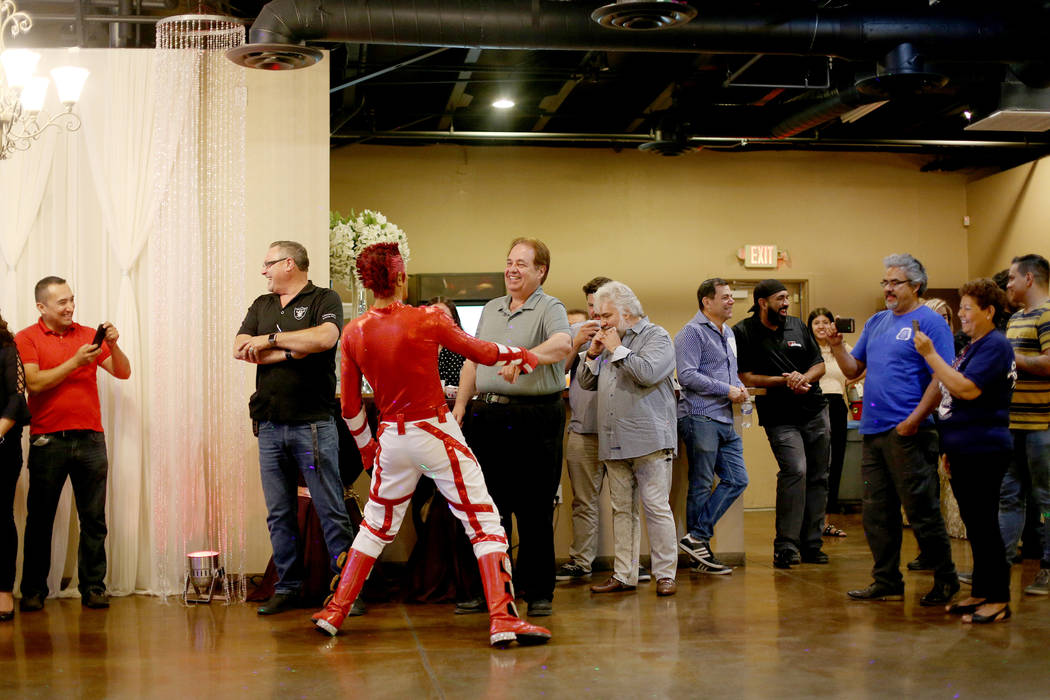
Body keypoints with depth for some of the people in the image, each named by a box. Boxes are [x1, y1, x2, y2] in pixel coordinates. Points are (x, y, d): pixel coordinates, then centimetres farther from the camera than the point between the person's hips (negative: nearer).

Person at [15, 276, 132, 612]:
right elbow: (35, 383, -10)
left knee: (94, 519, 1)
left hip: (90, 439, 3)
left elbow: (123, 373, 10)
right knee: (40, 519, 3)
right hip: (48, 441, -2)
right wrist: (75, 362, -14)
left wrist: (113, 345, -7)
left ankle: (93, 587, 7)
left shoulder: (89, 335, 12)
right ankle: (33, 591, 11)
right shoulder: (26, 338, 3)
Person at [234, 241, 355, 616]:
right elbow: (240, 349, 4)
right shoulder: (261, 306, 18)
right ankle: (287, 589, 15)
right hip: (270, 426, 5)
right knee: (279, 514, 7)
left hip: (313, 423, -5)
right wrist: (292, 351, -7)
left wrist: (270, 339, -9)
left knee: (331, 510, -5)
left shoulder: (324, 299, 2)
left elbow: (324, 338, -18)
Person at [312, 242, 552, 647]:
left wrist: (367, 447, 22)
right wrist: (520, 355, 22)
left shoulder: (353, 333, -1)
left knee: (376, 526, 21)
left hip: (392, 439, 4)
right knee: (484, 522, 0)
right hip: (436, 434, -4)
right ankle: (503, 621, -8)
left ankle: (334, 612, 26)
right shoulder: (427, 320, -11)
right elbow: (482, 353, 3)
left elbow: (350, 408, 6)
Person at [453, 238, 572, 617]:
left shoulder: (549, 309, -2)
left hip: (535, 418, -6)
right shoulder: (490, 309, 18)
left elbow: (562, 344, -23)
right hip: (487, 415, 6)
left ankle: (539, 592, 10)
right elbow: (473, 360, 20)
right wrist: (460, 404, 10)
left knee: (535, 511, 0)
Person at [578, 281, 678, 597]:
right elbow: (586, 382, 20)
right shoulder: (608, 339, 20)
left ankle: (665, 574, 0)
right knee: (622, 509, 9)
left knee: (656, 507, -6)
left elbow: (648, 372, -19)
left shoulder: (656, 336, -1)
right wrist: (593, 354, 4)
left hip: (649, 440, -7)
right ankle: (624, 574, 13)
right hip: (615, 442, 7)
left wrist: (617, 350, -9)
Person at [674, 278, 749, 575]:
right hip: (700, 417, -9)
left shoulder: (728, 333, 20)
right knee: (701, 485, -2)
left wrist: (739, 387, 8)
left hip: (724, 420, 9)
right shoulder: (692, 332, -8)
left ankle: (697, 537, 6)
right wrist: (727, 390, -15)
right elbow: (687, 375, -18)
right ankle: (699, 545, 5)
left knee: (736, 480, 4)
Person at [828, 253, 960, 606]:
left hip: (908, 432, -7)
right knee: (877, 513, 10)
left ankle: (946, 582, 11)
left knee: (922, 511, -2)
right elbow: (853, 369, 18)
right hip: (873, 431, 7)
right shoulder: (876, 322, 18)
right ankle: (887, 582, 19)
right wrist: (837, 347, 0)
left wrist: (914, 419, -19)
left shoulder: (929, 322, -5)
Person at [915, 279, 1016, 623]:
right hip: (964, 450, 10)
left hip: (983, 451, -10)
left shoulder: (995, 346, -13)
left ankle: (998, 599, 1)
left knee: (984, 524, -5)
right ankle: (981, 593, 21)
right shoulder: (973, 347, 18)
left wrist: (930, 355, -22)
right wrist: (951, 446, 22)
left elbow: (967, 390, -25)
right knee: (974, 525, 13)